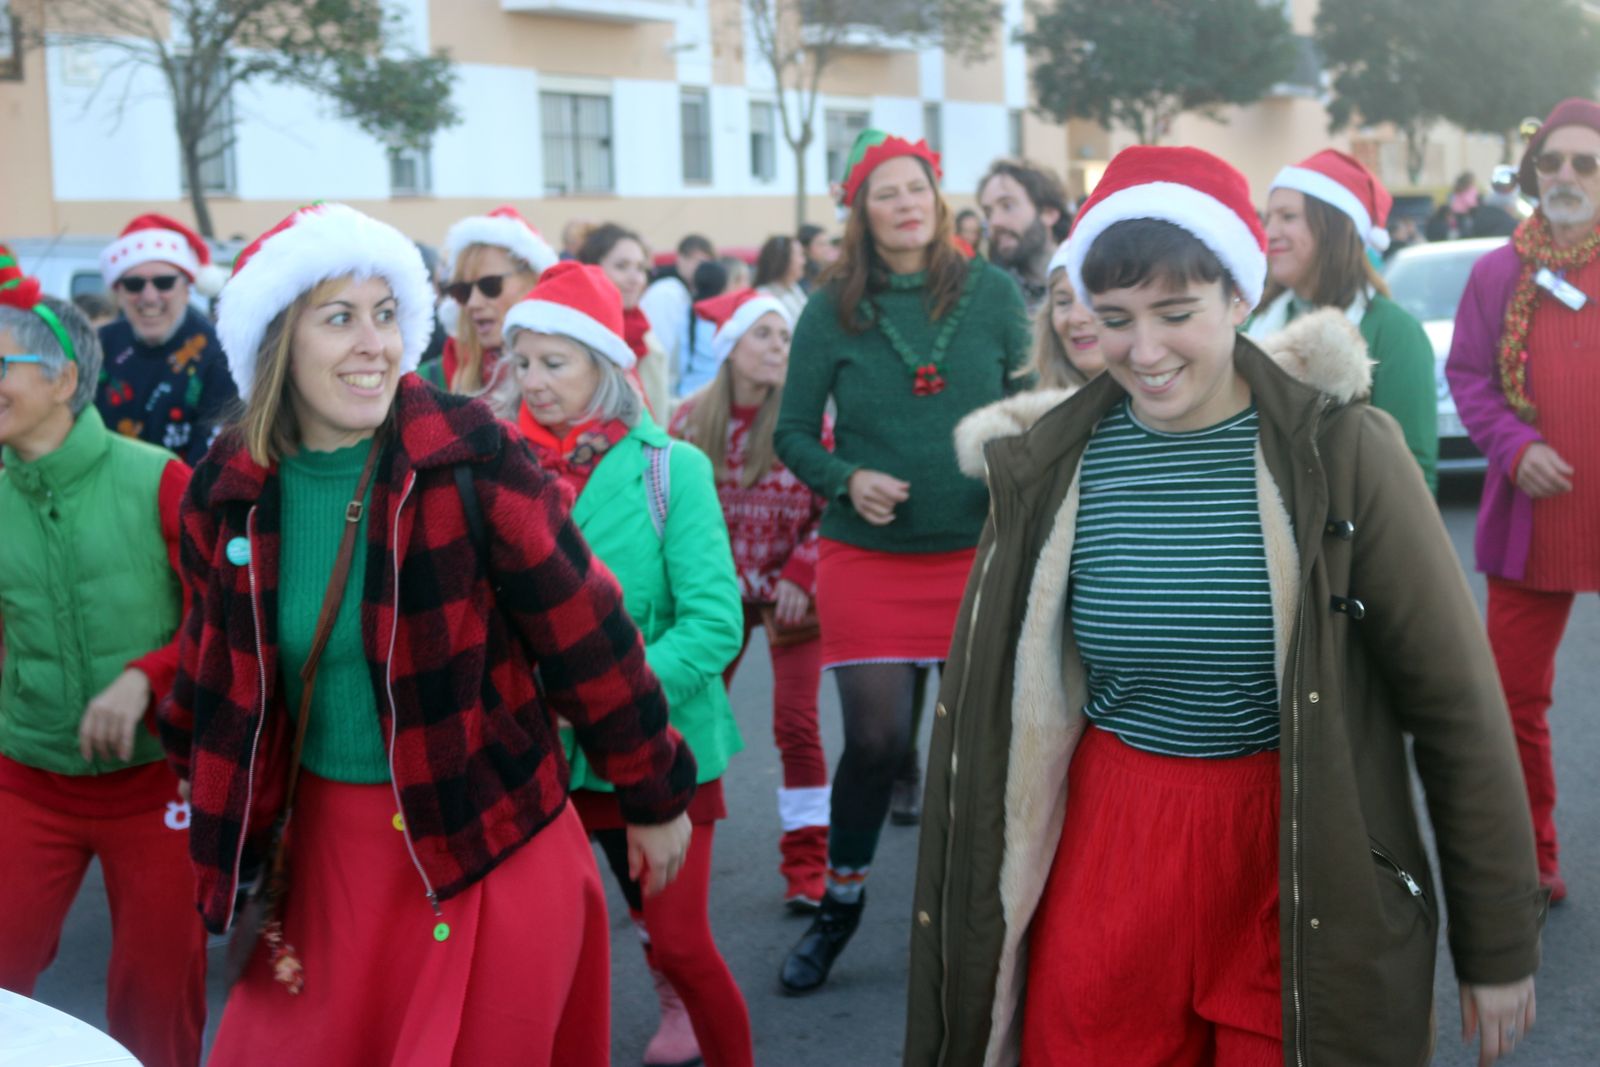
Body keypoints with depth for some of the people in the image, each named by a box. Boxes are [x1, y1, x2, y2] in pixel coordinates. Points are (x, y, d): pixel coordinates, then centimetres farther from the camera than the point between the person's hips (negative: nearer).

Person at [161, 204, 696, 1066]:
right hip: (326, 845, 3)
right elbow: (215, 666, 11)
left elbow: (585, 632, -9)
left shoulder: (472, 458, -14)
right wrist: (225, 835, 16)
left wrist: (655, 797, -2)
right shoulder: (227, 492, -2)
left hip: (490, 840, -3)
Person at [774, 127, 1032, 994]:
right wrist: (847, 479, -13)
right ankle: (840, 902, 21)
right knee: (874, 739, -2)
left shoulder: (993, 293, 1)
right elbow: (793, 433, 4)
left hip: (977, 551, 1)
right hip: (867, 558, -1)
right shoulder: (832, 310, 0)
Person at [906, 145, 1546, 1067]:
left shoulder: (1343, 451, -10)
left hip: (1304, 874, -2)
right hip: (1109, 861, 2)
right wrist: (977, 918, 9)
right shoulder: (1051, 470, -3)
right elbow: (996, 703, 6)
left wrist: (1500, 949, -3)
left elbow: (1457, 706, -6)